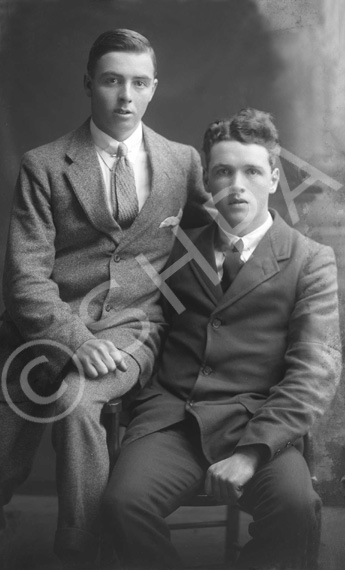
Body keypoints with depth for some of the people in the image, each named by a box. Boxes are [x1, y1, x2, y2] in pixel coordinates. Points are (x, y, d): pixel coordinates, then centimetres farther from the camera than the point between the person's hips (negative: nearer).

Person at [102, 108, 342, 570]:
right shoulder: (182, 247, 17)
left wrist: (252, 450, -18)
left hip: (256, 420, -1)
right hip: (171, 414, 2)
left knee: (295, 508, -30)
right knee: (124, 501, -27)